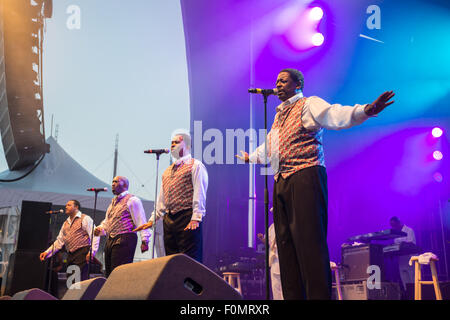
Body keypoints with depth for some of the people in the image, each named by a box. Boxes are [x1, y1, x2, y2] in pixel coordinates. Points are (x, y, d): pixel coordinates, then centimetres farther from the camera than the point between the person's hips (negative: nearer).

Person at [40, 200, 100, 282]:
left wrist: (91, 252, -19)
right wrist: (47, 252, 8)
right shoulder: (65, 223, 23)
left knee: (81, 281, -16)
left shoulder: (85, 219, 2)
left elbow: (94, 236, -7)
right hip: (70, 256, 7)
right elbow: (59, 241, 21)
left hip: (82, 253, -7)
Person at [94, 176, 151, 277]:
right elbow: (106, 222, 28)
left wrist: (144, 240, -17)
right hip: (110, 241, 9)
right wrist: (100, 229, 6)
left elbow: (141, 221, -8)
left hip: (124, 239, -8)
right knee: (109, 275, 6)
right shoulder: (113, 203, 25)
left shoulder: (132, 200, 0)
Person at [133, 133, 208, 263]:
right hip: (168, 219, 7)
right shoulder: (167, 171, 24)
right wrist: (152, 220, 15)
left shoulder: (195, 166, 1)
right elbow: (161, 199, 23)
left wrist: (196, 218, -19)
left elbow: (199, 194, -9)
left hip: (187, 217, -7)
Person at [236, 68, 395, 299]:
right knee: (285, 243, 6)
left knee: (309, 241, -15)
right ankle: (293, 296, 10)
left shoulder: (308, 104, 1)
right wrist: (249, 157, 56)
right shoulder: (279, 115, 27)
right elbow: (269, 147, 42)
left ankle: (319, 295, -13)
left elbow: (335, 115, -19)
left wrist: (366, 110, -37)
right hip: (281, 182, 8)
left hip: (305, 178, -8)